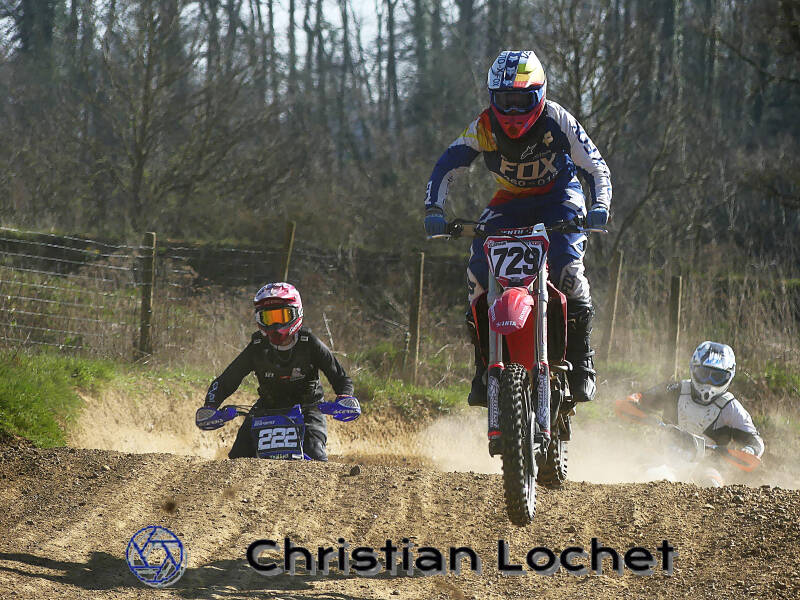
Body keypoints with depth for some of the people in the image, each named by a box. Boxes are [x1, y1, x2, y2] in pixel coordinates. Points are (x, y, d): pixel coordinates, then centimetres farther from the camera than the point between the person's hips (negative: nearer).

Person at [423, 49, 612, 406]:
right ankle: (484, 364, -3)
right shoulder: (484, 128, -15)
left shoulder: (556, 120, -20)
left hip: (559, 195, -2)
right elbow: (446, 167, -10)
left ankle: (581, 363, -12)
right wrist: (434, 210, -26)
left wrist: (600, 205, -35)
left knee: (567, 266, -28)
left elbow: (596, 166, -17)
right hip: (509, 201, 3)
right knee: (478, 267, -19)